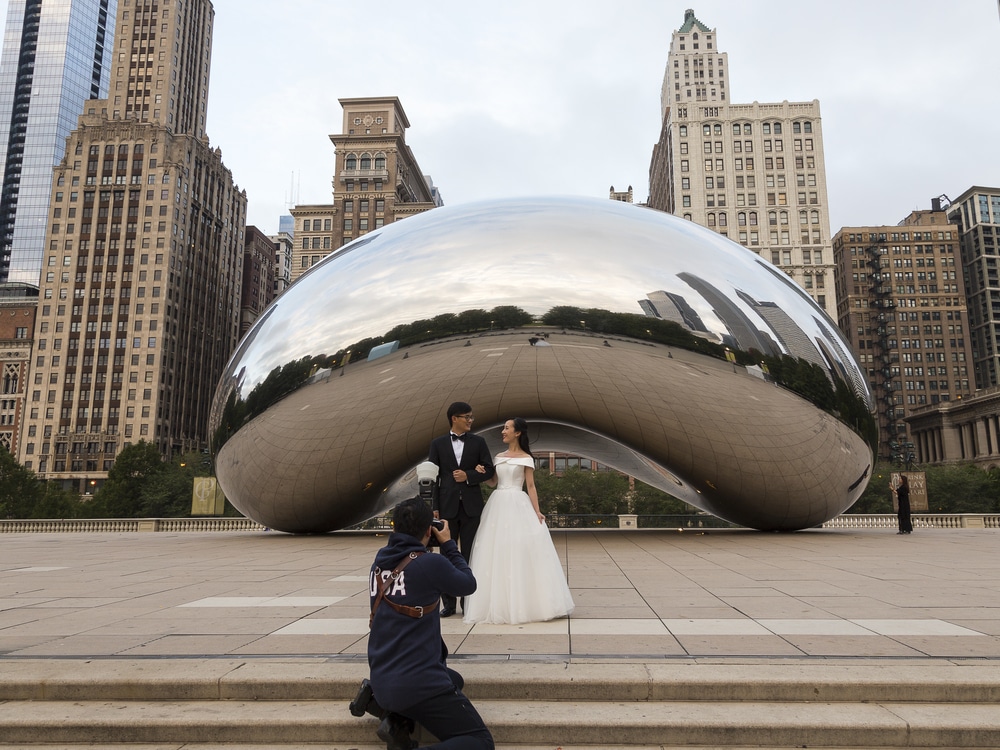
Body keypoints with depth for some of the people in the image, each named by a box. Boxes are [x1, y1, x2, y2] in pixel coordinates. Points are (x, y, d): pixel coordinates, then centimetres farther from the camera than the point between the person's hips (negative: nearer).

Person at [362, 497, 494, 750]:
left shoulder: (380, 561, 2)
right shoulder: (431, 563, -17)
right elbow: (468, 584, 1)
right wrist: (448, 544, 10)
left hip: (381, 679, 8)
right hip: (418, 682, -8)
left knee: (454, 680, 33)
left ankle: (397, 721, 10)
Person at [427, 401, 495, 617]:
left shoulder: (478, 442, 6)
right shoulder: (438, 443, 3)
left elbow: (489, 470, 4)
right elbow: (433, 476, 1)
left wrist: (468, 476, -13)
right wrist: (434, 506, -5)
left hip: (471, 506, 0)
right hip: (447, 506, 0)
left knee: (469, 555, 5)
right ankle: (448, 603, 15)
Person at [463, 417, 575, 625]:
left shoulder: (526, 458, -1)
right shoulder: (499, 457, 14)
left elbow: (531, 486, -3)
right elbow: (492, 482, 15)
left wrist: (537, 512, -10)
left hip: (517, 506, -5)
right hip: (498, 505, 5)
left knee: (520, 552, -6)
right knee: (497, 553, 4)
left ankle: (524, 603, 4)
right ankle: (500, 603, 14)